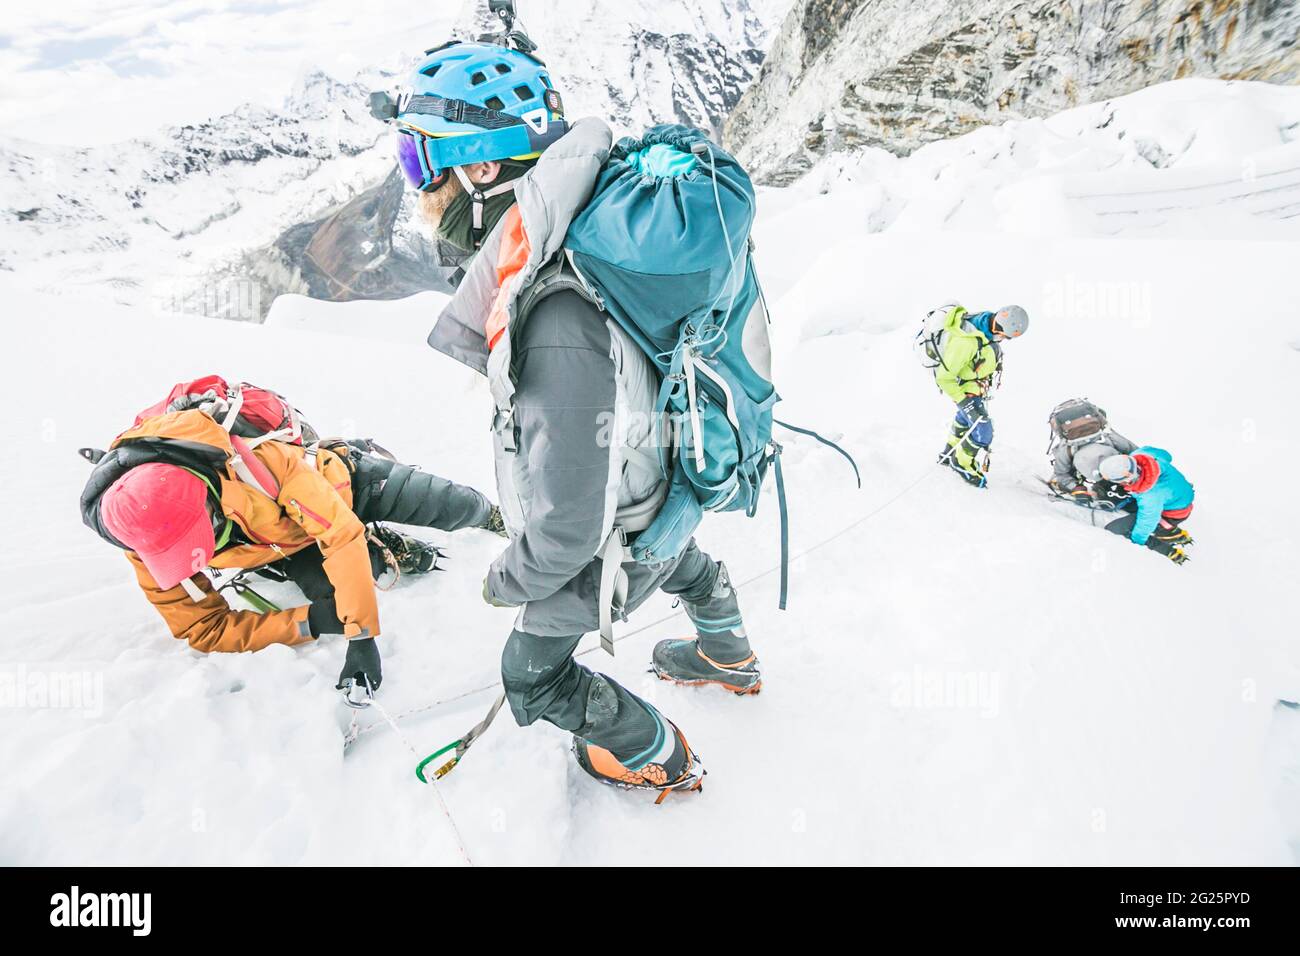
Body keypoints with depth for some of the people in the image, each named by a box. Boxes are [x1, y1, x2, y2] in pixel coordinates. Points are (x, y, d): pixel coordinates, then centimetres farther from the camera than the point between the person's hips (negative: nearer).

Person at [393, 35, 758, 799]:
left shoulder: (553, 336, -43)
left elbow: (566, 529, -36)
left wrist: (509, 582, -15)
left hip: (613, 539, -7)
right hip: (662, 476, 8)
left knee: (535, 674, 16)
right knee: (679, 562, 37)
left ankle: (660, 760, 40)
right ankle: (730, 657, 68)